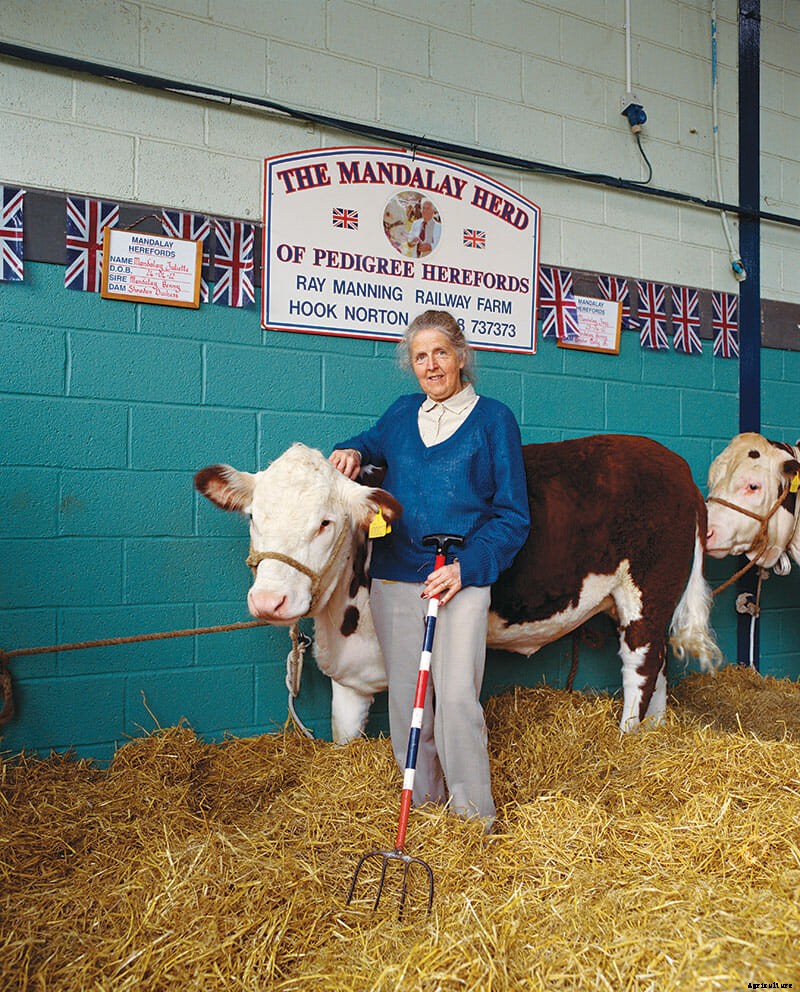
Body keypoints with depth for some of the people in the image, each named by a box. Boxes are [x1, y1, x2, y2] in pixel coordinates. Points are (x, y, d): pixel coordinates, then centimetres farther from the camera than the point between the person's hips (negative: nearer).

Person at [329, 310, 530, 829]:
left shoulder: (493, 418, -1)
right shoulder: (402, 413, 11)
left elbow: (513, 516, -2)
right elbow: (373, 441, 34)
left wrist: (467, 567, -14)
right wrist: (353, 451, 8)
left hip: (461, 578, -4)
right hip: (394, 579, 5)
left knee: (456, 697, -10)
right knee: (406, 698, 10)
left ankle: (475, 818, 6)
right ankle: (422, 803, 27)